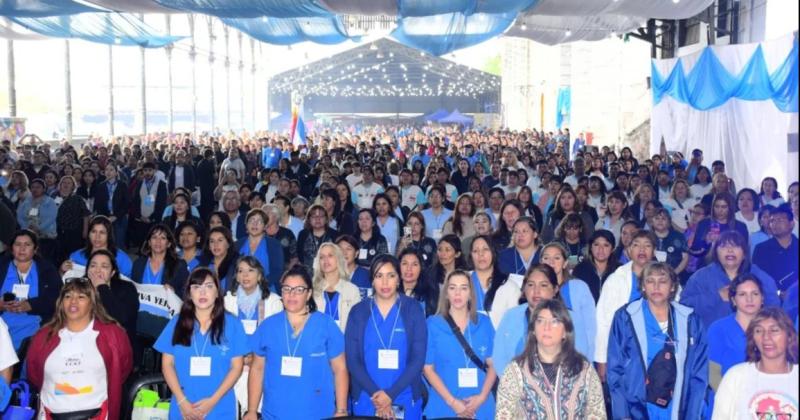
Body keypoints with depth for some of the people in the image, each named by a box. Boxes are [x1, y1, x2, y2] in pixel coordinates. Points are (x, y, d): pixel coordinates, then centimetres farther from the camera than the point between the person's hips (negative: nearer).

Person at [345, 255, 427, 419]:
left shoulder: (413, 309, -1)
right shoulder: (358, 312, 2)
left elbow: (418, 359, -5)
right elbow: (352, 360, -2)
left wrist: (391, 394, -13)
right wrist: (375, 394, -13)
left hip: (406, 401, 0)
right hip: (366, 400, 1)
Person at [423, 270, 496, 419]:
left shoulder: (484, 323, 5)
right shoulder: (433, 324, -1)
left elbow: (493, 364, 4)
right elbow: (428, 368, -3)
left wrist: (482, 397, -10)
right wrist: (452, 401, -12)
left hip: (481, 407, 2)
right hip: (443, 406, -1)